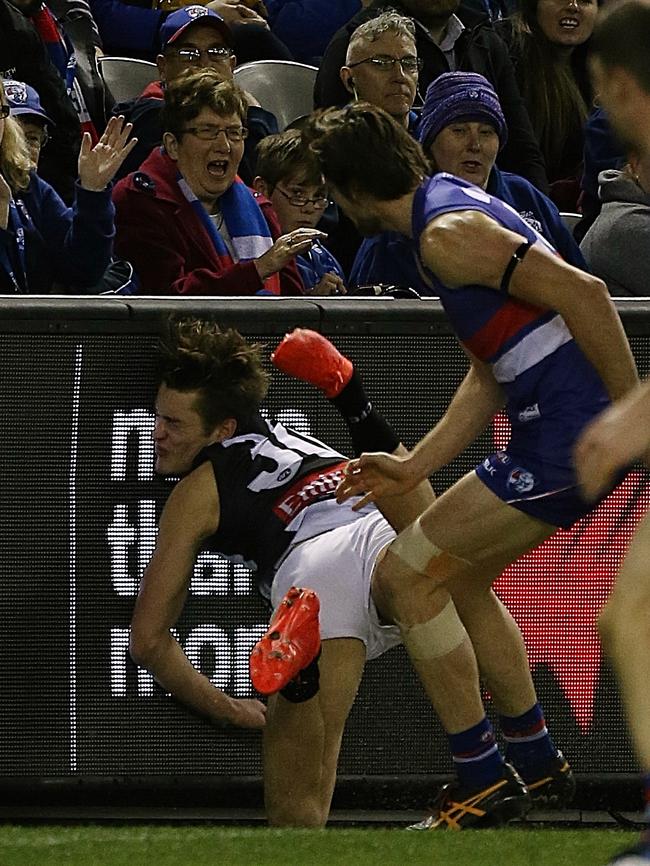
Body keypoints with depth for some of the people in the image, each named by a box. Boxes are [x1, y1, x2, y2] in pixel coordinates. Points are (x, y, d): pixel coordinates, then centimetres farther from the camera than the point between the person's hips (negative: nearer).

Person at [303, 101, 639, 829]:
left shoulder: (447, 234, -15)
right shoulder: (450, 209, 18)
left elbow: (582, 293, -22)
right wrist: (415, 466, 17)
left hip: (569, 434, -10)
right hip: (552, 430, 10)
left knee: (405, 576, -4)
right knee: (456, 578, 23)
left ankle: (479, 778, 0)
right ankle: (536, 762, 29)